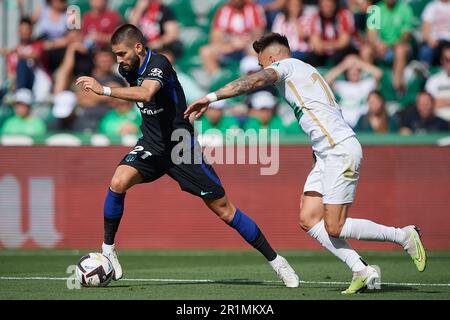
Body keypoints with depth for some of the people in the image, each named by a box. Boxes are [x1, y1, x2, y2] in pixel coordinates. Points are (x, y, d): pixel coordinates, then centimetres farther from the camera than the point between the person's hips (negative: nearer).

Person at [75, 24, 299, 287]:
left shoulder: (159, 64, -22)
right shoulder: (128, 69, 1)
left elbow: (146, 93, -43)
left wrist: (104, 90, -45)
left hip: (181, 147, -6)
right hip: (151, 145, 6)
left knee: (223, 208, -2)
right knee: (118, 182, -24)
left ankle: (274, 260, 10)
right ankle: (108, 248, -8)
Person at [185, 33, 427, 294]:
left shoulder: (286, 65, -3)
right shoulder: (305, 70, 24)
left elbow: (255, 80, -23)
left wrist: (211, 97, -27)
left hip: (341, 151, -10)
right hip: (326, 155, 10)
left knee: (334, 228, -8)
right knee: (308, 220, 3)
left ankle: (404, 236, 4)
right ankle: (363, 272, 1)